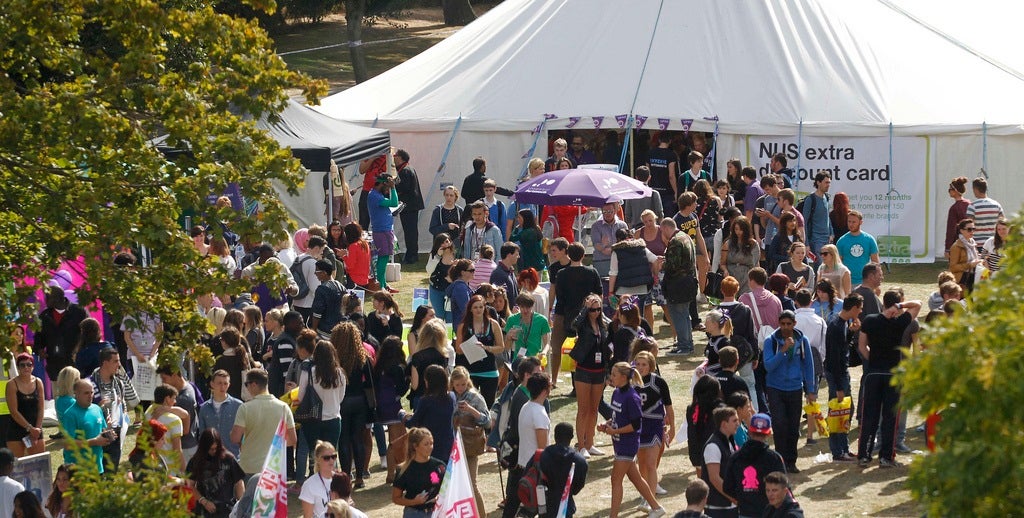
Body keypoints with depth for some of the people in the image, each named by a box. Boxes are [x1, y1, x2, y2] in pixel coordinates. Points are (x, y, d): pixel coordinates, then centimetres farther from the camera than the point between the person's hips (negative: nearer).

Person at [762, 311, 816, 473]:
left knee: (794, 428, 6)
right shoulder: (770, 341, -5)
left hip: (795, 389, 2)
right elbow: (768, 366, -14)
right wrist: (783, 350, -24)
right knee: (780, 425, -12)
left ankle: (791, 461, 16)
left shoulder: (802, 341, 1)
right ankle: (782, 461, -5)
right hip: (776, 389, -2)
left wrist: (811, 391, 7)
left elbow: (808, 365, 9)